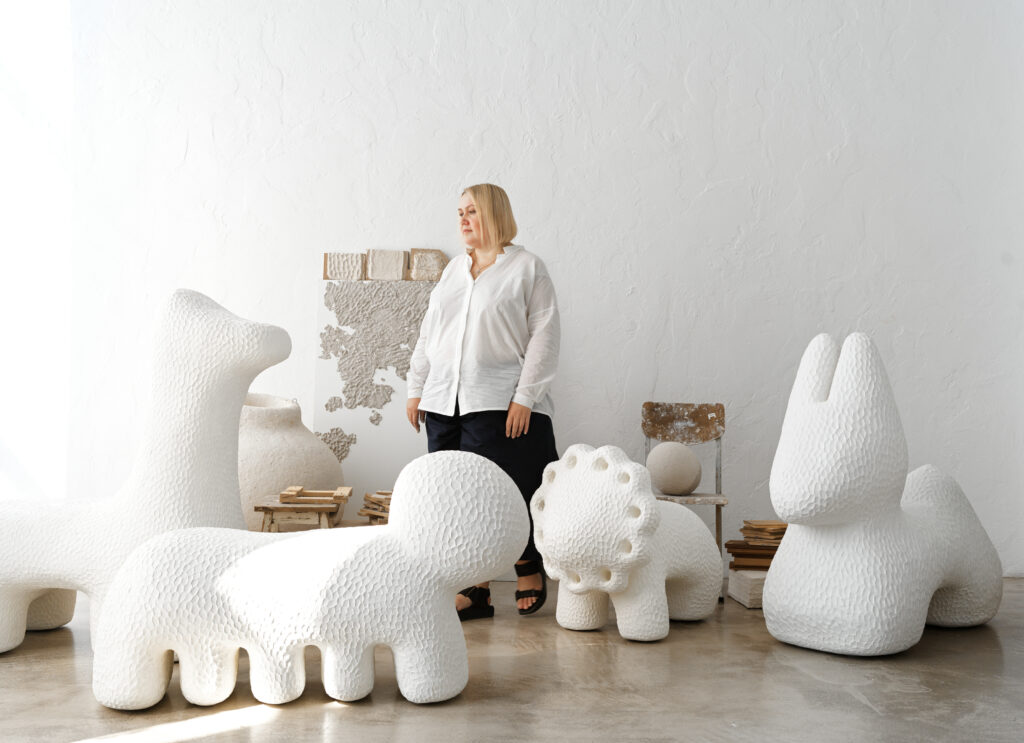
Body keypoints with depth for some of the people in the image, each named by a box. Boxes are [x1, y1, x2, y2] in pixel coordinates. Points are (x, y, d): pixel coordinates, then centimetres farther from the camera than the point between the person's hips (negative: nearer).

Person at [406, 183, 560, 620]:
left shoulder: (528, 268, 1)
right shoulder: (453, 271, 19)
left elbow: (544, 336, -5)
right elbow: (428, 334, 22)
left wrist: (524, 397, -12)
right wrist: (416, 389, 15)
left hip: (501, 405, -6)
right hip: (445, 403, 6)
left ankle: (530, 569, 20)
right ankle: (475, 590, 12)